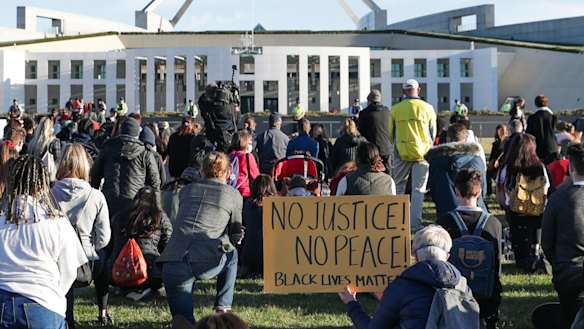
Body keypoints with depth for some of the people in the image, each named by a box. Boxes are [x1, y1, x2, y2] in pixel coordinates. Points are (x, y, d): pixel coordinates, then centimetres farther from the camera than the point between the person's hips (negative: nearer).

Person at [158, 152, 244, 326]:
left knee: (184, 320, 17)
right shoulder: (234, 195, 14)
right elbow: (237, 235, 21)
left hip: (173, 266, 2)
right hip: (207, 264, -2)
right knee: (231, 253, 32)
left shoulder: (186, 190, 23)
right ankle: (223, 308, 28)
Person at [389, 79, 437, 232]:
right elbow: (433, 134, 8)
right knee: (418, 190, 4)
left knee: (398, 188, 14)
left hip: (401, 153, 0)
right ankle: (415, 223, 0)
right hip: (421, 153, 0)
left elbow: (391, 133, 7)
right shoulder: (428, 108, -2)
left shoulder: (395, 109, -2)